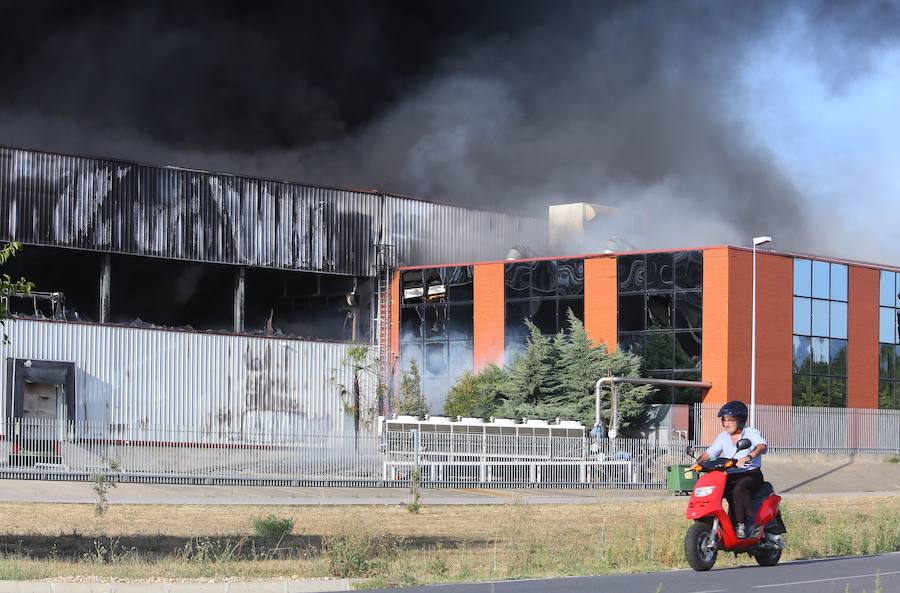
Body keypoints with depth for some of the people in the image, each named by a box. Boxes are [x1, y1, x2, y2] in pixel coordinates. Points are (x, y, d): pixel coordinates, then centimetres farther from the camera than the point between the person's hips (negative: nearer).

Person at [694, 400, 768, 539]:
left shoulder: (751, 433, 0)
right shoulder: (723, 437, 18)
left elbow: (762, 445, -20)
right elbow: (710, 452, 13)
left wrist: (748, 457, -41)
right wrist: (698, 463, -9)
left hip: (751, 474, -5)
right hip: (730, 476, 5)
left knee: (739, 489, -38)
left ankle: (743, 525, -37)